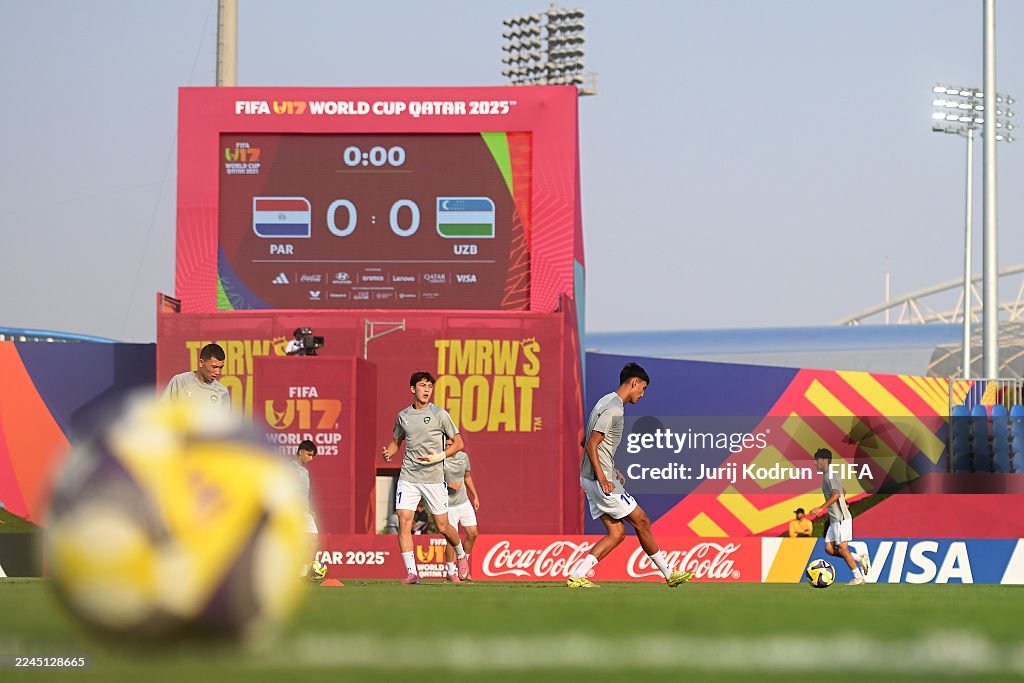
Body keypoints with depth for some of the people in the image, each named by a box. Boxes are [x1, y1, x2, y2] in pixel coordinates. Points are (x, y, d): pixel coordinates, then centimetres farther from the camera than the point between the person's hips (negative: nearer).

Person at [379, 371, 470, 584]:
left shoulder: (440, 414, -2)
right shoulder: (402, 416, 8)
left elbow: (458, 443, 2)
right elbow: (396, 440, 24)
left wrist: (439, 457, -14)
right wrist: (388, 452, 1)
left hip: (434, 479, -2)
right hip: (408, 478, 2)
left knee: (443, 526, 3)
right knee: (404, 523, -11)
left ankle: (461, 555, 32)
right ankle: (411, 572, -7)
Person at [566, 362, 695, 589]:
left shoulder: (607, 402, 16)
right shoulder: (614, 409, -15)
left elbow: (585, 442, 23)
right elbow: (591, 445, -21)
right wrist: (602, 478, -26)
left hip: (593, 479, 10)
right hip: (600, 479, -10)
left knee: (617, 532, 5)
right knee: (641, 521, 0)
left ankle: (576, 577, -4)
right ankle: (669, 574, 11)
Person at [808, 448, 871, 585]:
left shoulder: (830, 476, -13)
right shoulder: (829, 475, 18)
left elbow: (836, 494, -27)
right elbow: (843, 492, 31)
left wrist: (821, 508, -29)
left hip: (841, 518, -10)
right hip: (835, 519, 10)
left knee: (842, 549, -8)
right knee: (829, 548, 4)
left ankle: (858, 578, -3)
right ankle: (860, 558, 9)